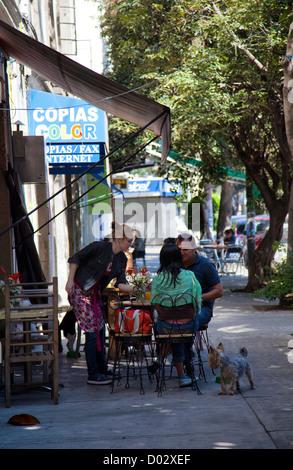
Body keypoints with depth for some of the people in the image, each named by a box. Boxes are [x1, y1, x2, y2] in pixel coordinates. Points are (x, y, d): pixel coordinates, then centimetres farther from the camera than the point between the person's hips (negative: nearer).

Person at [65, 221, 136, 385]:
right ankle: (93, 375, -1)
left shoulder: (122, 259, 4)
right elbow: (76, 258, -12)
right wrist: (70, 280, -15)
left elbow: (121, 284, 3)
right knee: (92, 331, -8)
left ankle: (102, 369, 25)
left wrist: (136, 289, -13)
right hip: (79, 291, -8)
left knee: (100, 329, 11)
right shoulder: (99, 247, -18)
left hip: (95, 294, 8)